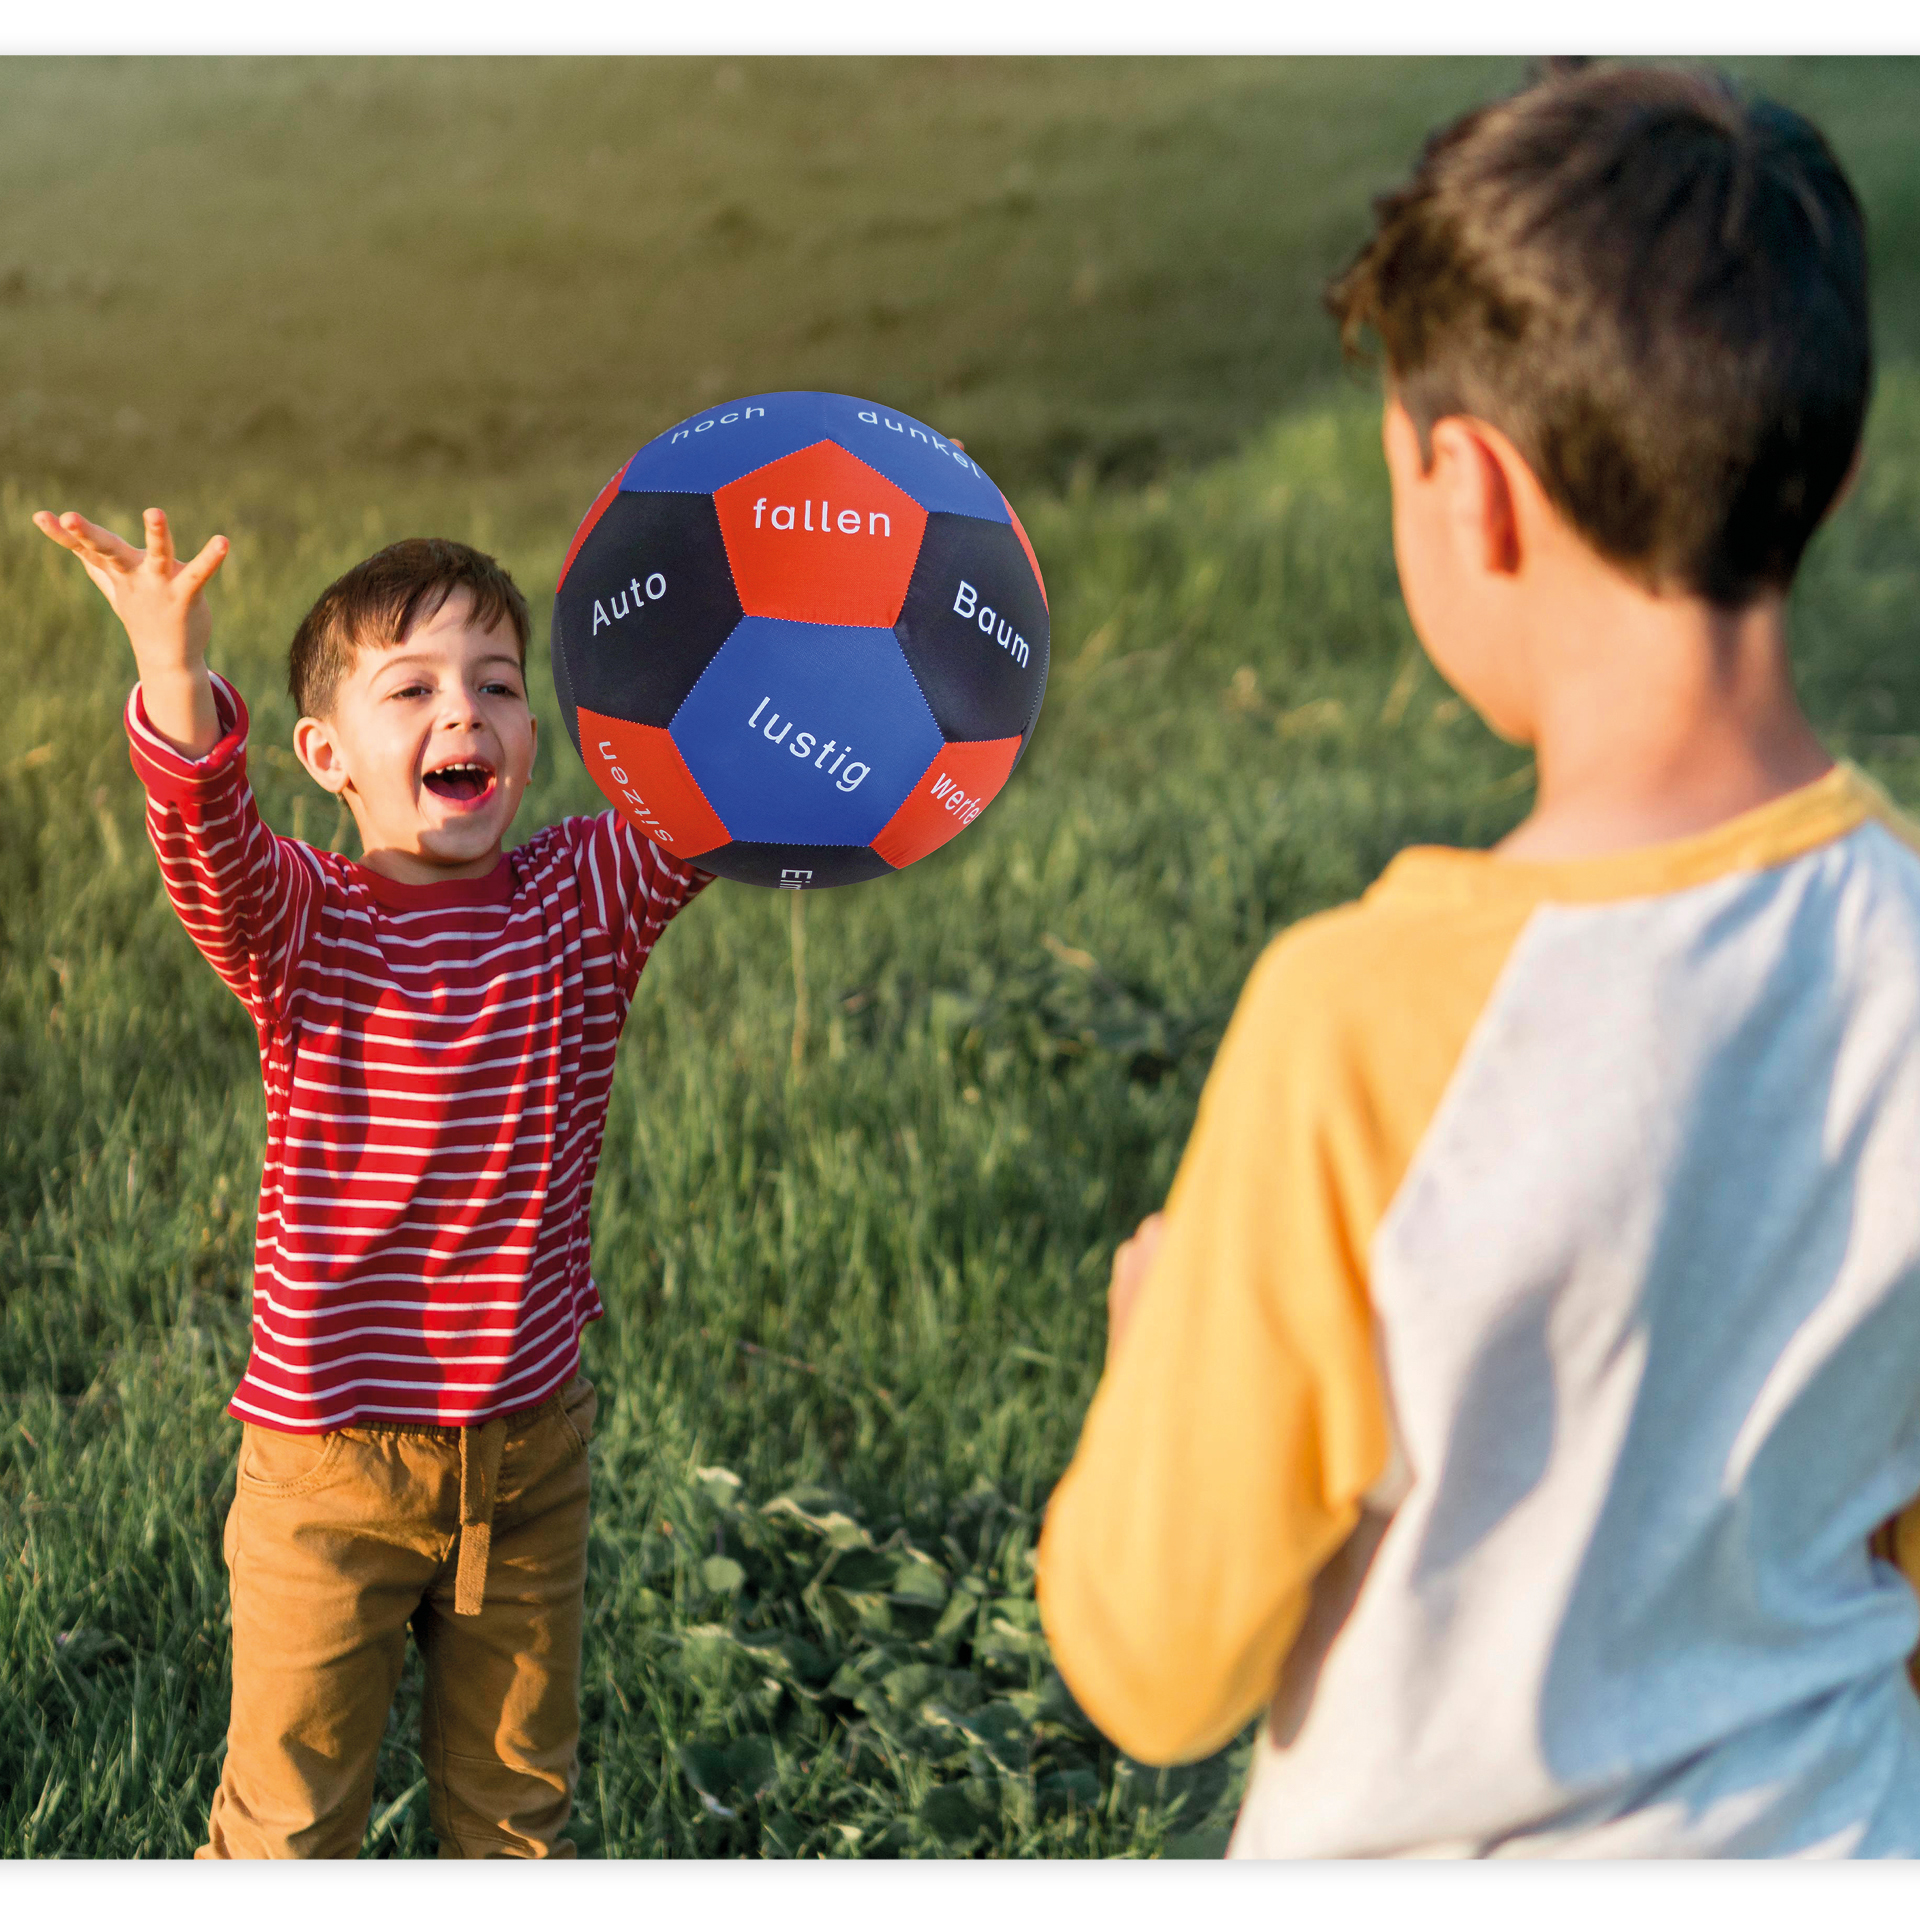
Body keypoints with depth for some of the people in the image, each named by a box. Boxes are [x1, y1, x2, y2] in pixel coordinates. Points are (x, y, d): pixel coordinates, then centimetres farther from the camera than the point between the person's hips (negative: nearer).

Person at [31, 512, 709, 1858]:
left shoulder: (589, 900, -3)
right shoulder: (301, 926, -11)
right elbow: (210, 842, -31)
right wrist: (176, 680, -53)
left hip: (530, 1448, 3)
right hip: (329, 1456, -3)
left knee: (516, 1801, 19)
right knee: (288, 1820, 8)